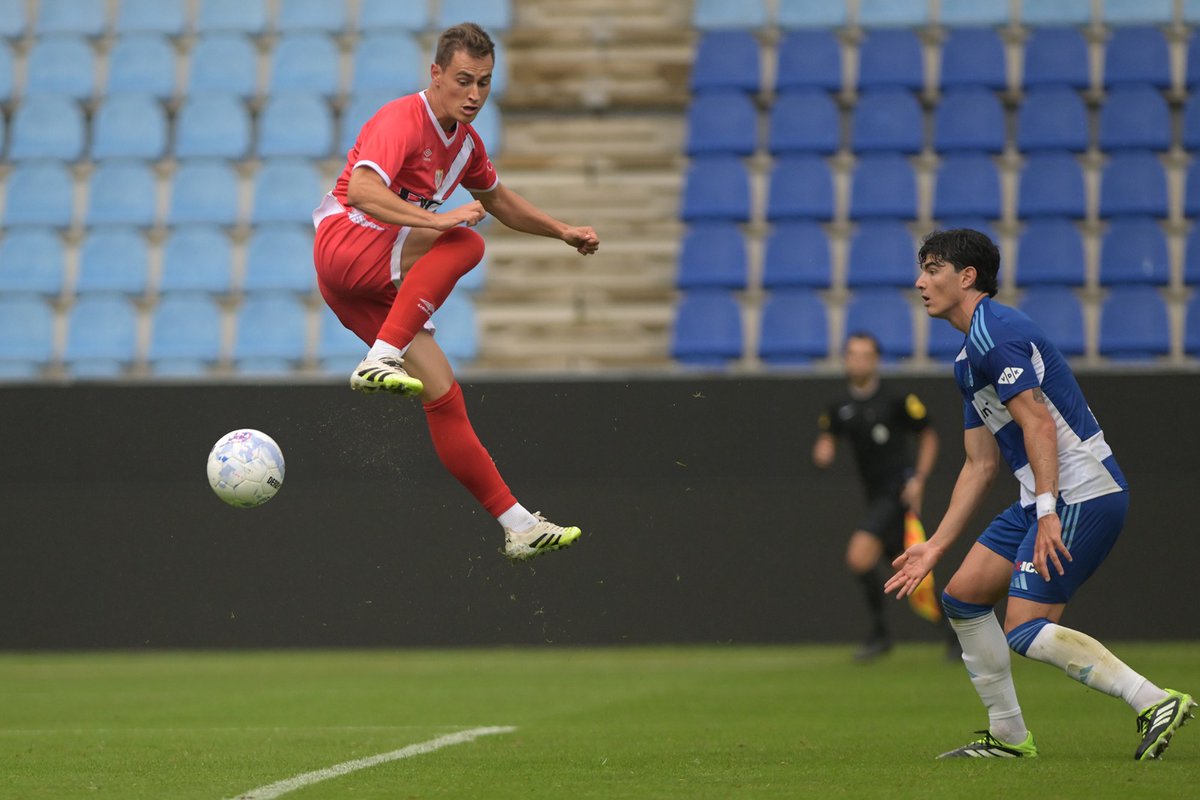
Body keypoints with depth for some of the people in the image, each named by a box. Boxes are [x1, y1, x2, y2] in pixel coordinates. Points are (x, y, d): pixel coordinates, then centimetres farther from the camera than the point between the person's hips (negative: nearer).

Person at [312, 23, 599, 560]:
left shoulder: (466, 143, 15)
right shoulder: (401, 122, -14)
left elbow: (499, 200, 35)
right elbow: (361, 191, -31)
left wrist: (562, 231, 25)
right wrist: (438, 219, -38)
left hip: (382, 284, 8)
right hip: (344, 246, -8)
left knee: (443, 395, -4)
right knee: (464, 244, -32)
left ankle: (517, 526, -4)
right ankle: (381, 362, -41)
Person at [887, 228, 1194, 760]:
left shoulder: (995, 332, -11)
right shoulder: (969, 359, 20)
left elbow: (1039, 424, -21)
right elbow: (981, 464, 22)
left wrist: (1048, 512, -27)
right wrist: (935, 546, 20)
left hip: (1084, 492, -10)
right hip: (1048, 497, 10)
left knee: (1024, 631, -15)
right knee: (962, 596, 12)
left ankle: (1155, 703, -19)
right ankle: (1008, 736, 17)